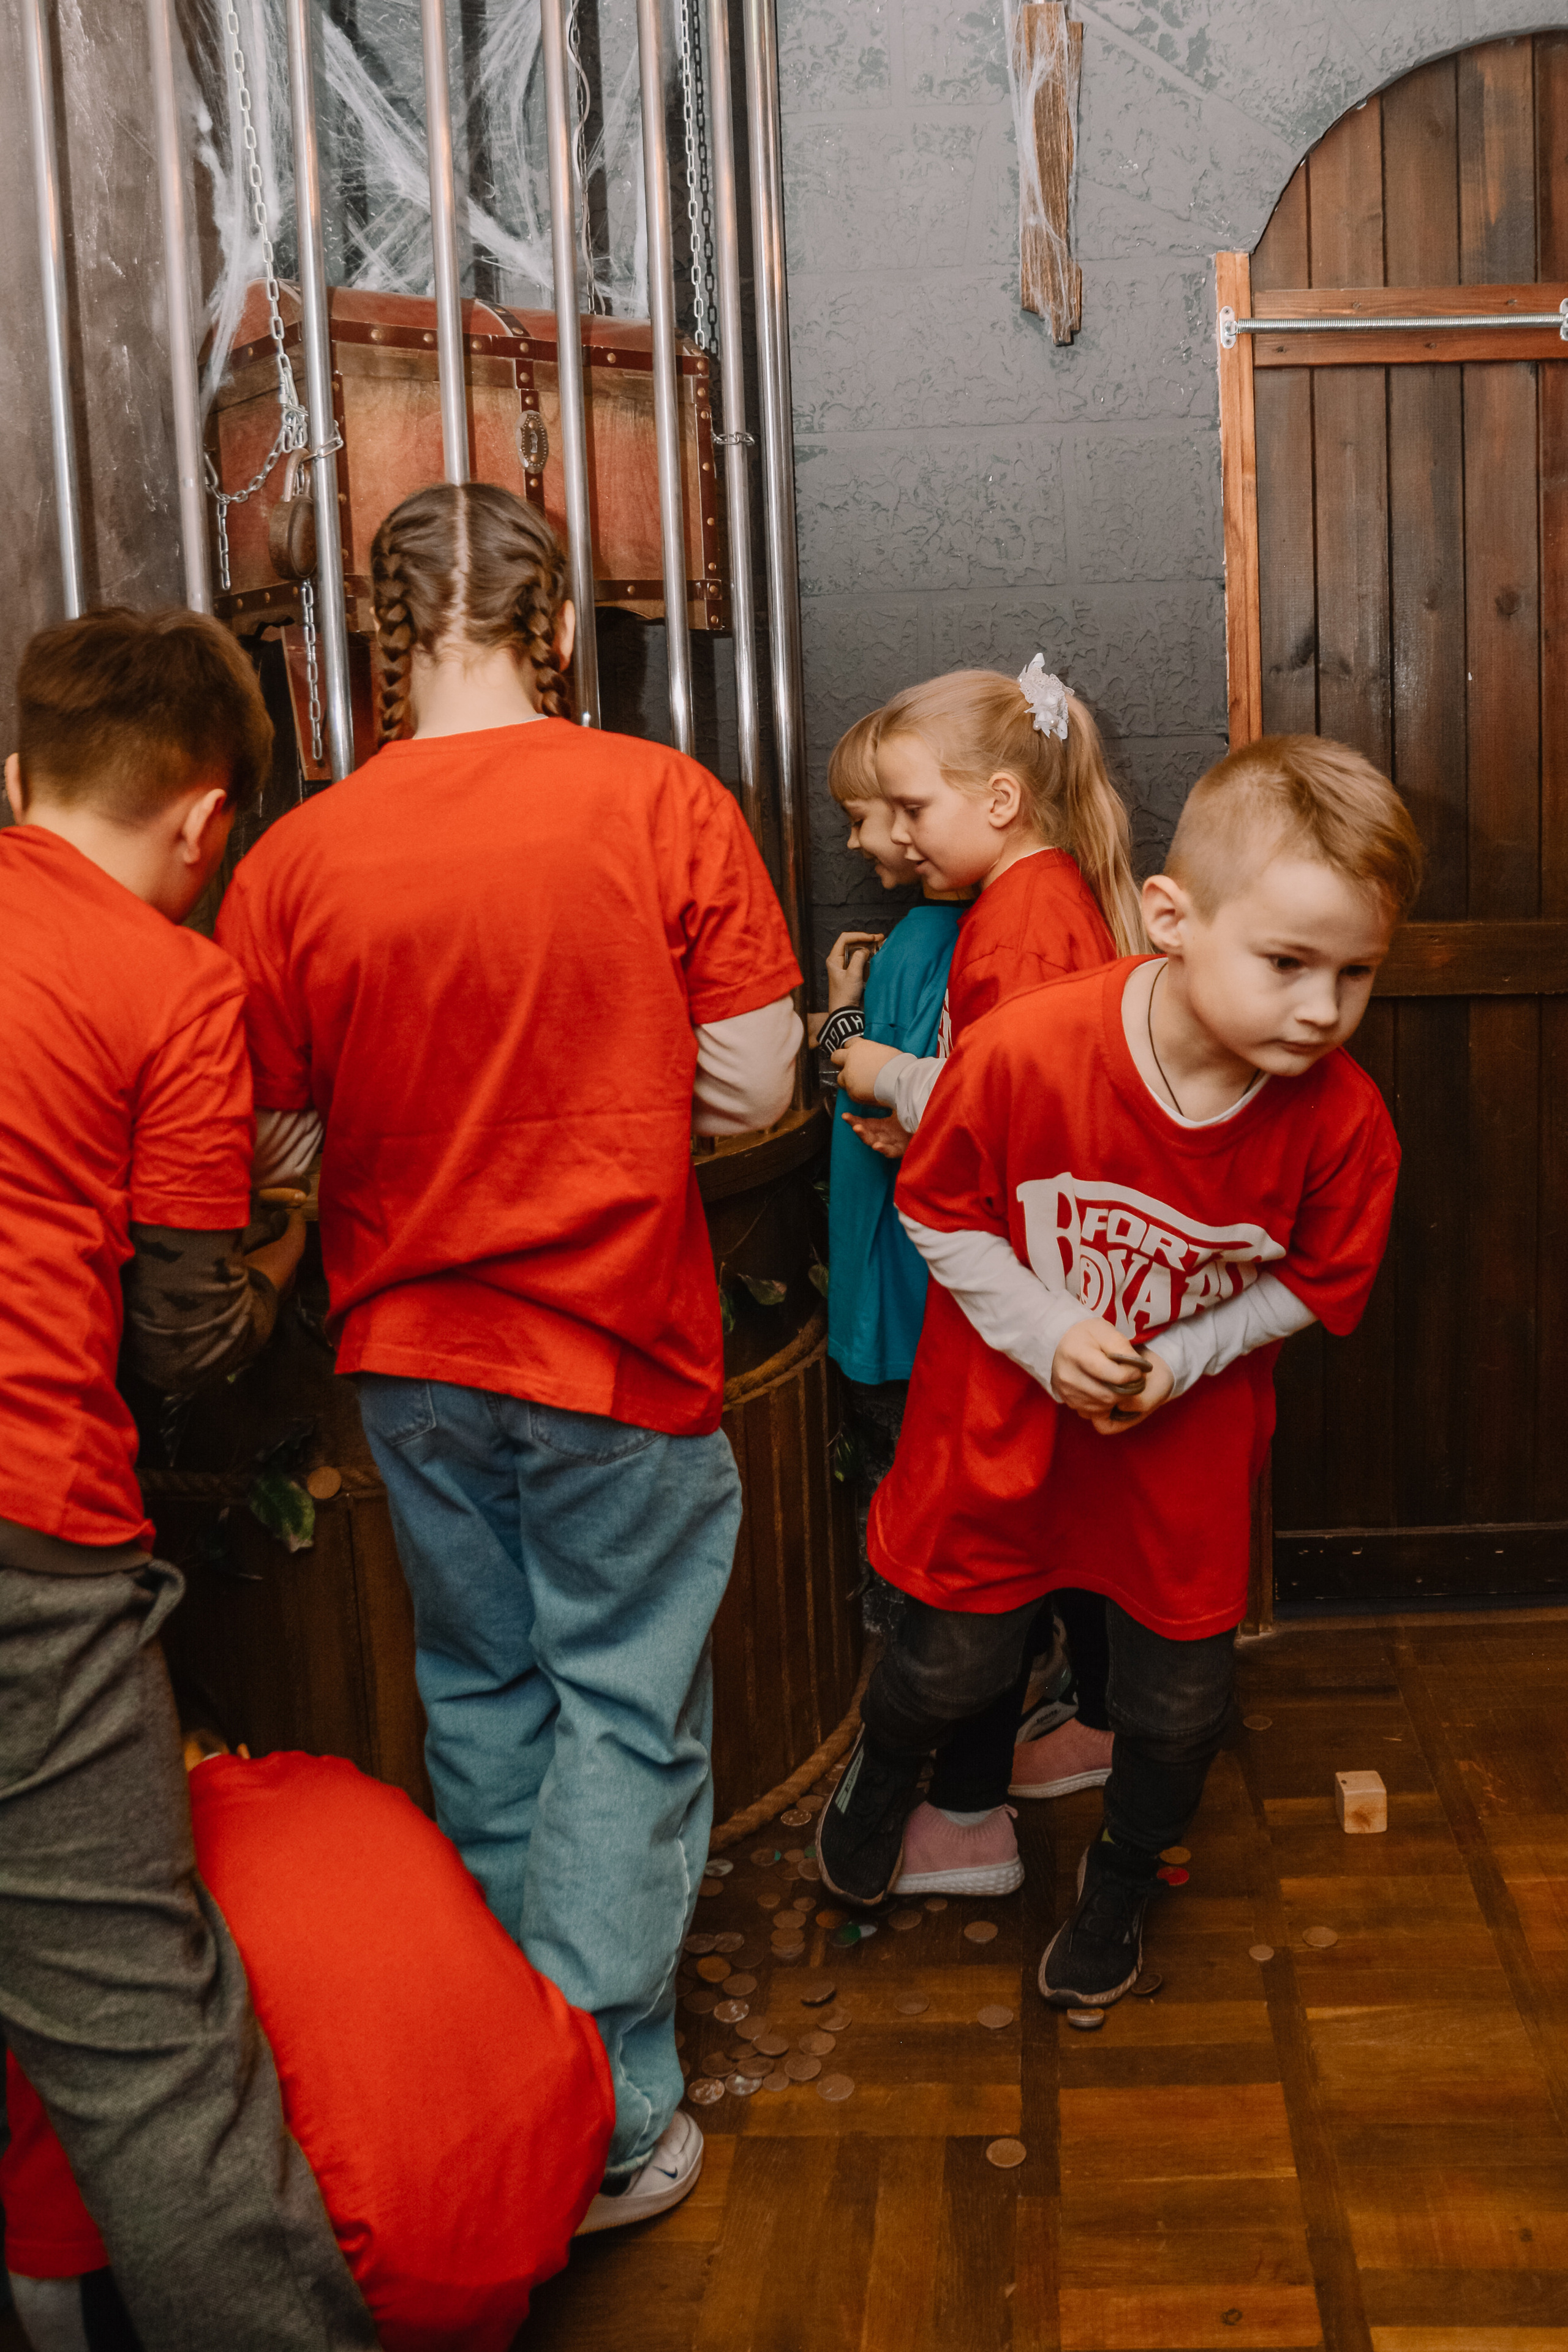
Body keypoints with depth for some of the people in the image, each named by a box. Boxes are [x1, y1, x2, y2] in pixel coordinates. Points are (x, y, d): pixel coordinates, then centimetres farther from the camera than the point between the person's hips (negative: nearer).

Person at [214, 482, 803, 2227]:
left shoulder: (293, 860, -8)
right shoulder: (664, 802, -12)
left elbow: (267, 1145, -1)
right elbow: (752, 1082, -9)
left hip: (410, 1352, 3)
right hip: (618, 1354, -3)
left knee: (479, 1698, 20)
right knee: (624, 1712, 10)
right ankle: (605, 2126, 16)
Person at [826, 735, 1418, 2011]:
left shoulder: (1342, 1120, -24)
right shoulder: (1025, 1049, -30)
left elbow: (1311, 1284, -5)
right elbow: (942, 1211, -12)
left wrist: (1174, 1365, -16)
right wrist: (1050, 1336, -20)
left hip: (1187, 1436, 2)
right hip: (1007, 1404, -1)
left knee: (1180, 1683, 14)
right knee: (954, 1644, 14)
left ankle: (1125, 1872, 46)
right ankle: (889, 1760, 51)